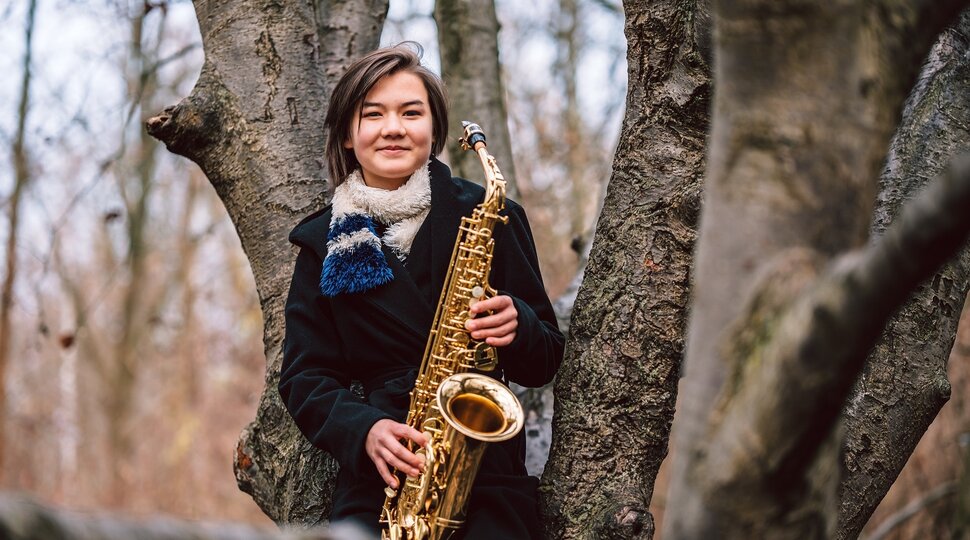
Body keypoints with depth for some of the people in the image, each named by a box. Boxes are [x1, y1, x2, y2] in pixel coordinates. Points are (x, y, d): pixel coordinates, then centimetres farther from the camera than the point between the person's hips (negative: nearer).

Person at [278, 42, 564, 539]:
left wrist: (516, 326, -12)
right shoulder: (324, 243, 10)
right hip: (376, 475, 1)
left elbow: (544, 363, 10)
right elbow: (303, 377, 7)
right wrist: (363, 429, -12)